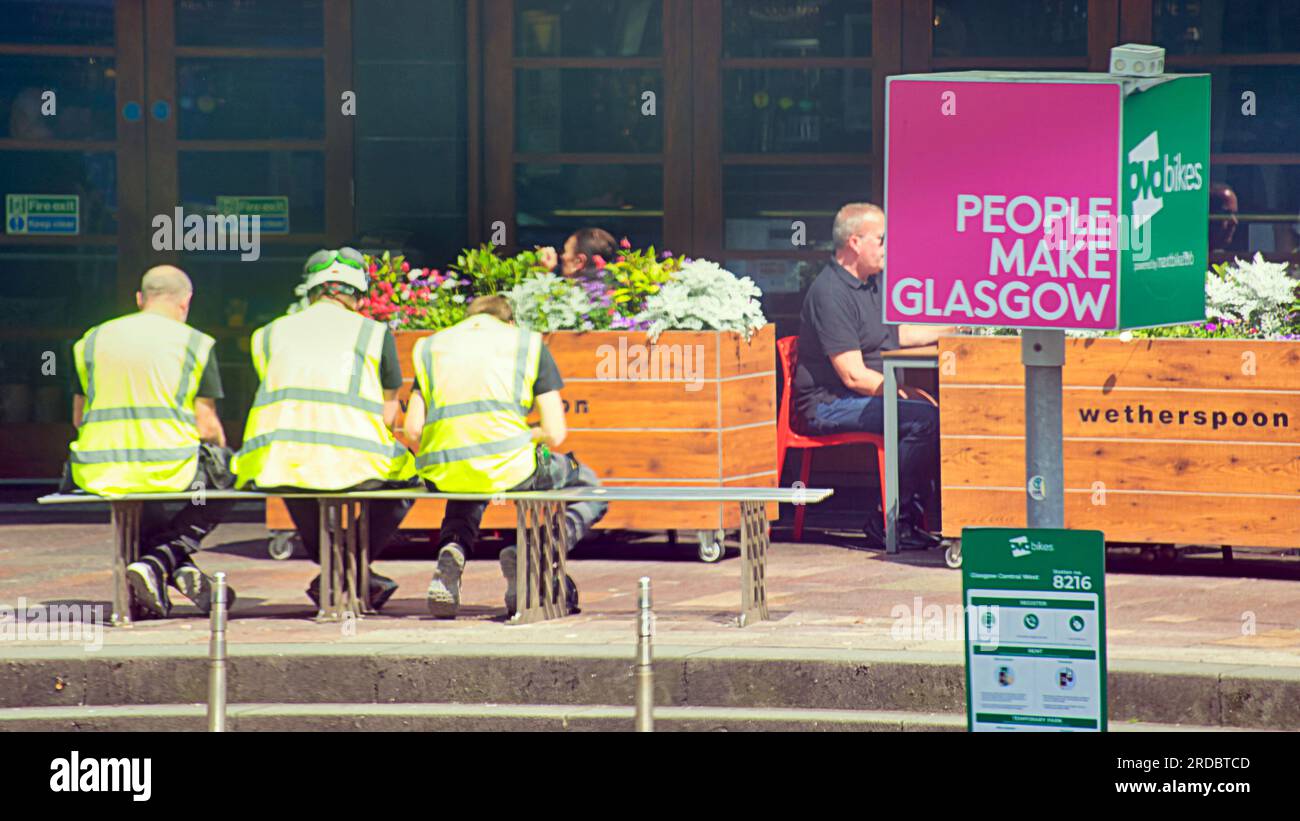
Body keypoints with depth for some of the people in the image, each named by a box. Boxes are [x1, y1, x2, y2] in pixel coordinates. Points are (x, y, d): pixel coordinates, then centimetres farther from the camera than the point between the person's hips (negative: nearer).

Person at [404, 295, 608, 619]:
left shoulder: (430, 346, 20)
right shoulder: (529, 344, 13)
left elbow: (413, 428, 11)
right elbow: (556, 433, 6)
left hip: (443, 475, 3)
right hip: (510, 468, -3)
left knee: (466, 493, 43)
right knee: (591, 491, 24)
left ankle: (453, 549, 9)